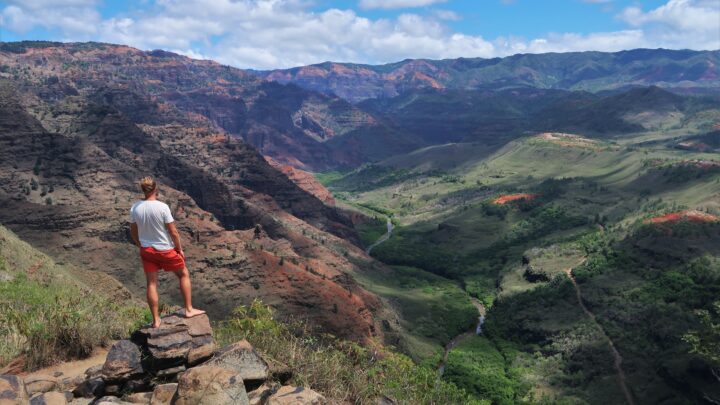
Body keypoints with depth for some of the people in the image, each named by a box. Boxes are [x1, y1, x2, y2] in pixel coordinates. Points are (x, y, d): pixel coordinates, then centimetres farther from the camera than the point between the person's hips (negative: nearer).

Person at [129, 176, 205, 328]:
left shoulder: (135, 208, -6)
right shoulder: (162, 207, -21)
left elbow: (133, 231, 6)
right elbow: (173, 232, -15)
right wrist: (179, 249, -2)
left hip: (146, 250, 4)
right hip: (165, 250, -4)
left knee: (151, 284, 11)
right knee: (184, 274, 17)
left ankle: (156, 320, 18)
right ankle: (189, 309, 20)